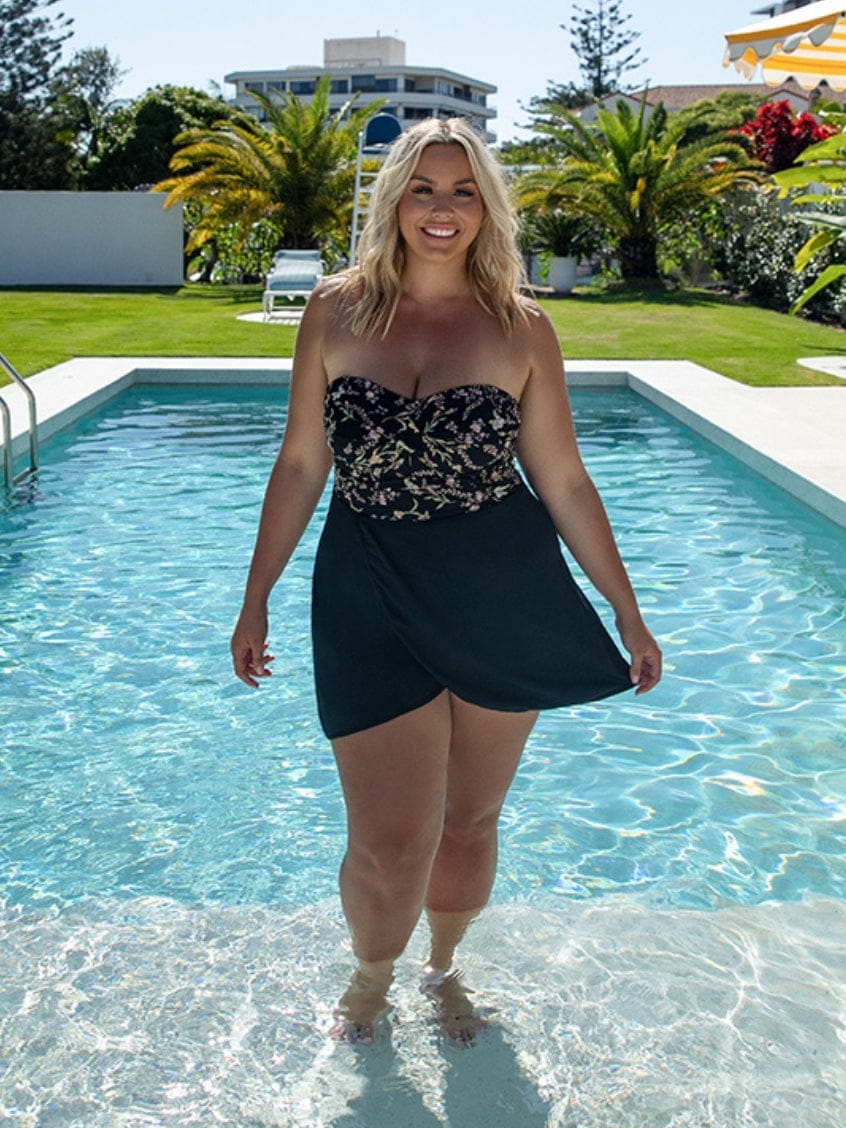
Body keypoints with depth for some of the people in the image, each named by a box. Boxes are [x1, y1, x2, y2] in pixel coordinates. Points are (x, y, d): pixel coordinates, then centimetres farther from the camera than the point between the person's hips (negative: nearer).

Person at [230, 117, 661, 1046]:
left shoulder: (521, 329, 0)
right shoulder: (336, 313, 2)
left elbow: (564, 481, 4)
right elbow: (301, 465, 6)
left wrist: (628, 613, 6)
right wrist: (255, 601, 8)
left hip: (503, 603, 1)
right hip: (370, 598, 0)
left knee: (469, 820, 13)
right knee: (389, 843, -3)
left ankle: (443, 968, 44)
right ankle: (371, 975, 32)